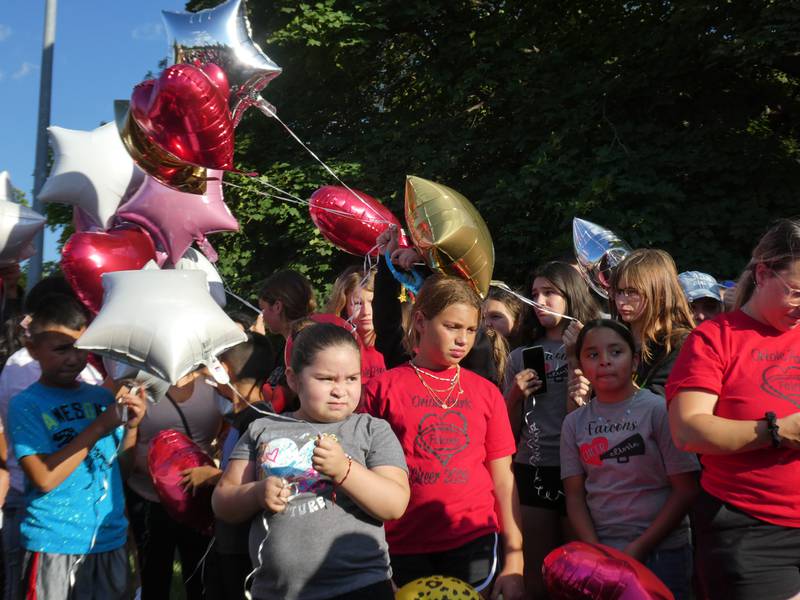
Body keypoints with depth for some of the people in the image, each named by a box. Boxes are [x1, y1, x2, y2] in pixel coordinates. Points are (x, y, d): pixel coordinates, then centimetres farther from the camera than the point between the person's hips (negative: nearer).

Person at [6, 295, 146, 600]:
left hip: (111, 540, 5)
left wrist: (131, 425, -6)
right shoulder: (25, 406, -7)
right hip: (54, 547, -4)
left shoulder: (103, 397, 7)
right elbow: (45, 478, -16)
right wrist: (98, 427, -17)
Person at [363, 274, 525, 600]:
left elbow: (503, 477, 7)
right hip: (403, 550, -1)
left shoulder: (486, 392, 7)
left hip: (474, 542, 1)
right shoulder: (382, 389, 0)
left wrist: (514, 558, 2)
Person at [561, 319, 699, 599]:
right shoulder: (574, 423, 3)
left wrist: (639, 549, -12)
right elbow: (575, 495, 4)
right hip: (600, 553, 3)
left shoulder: (658, 410, -8)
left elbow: (685, 490, -8)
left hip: (661, 552, -3)